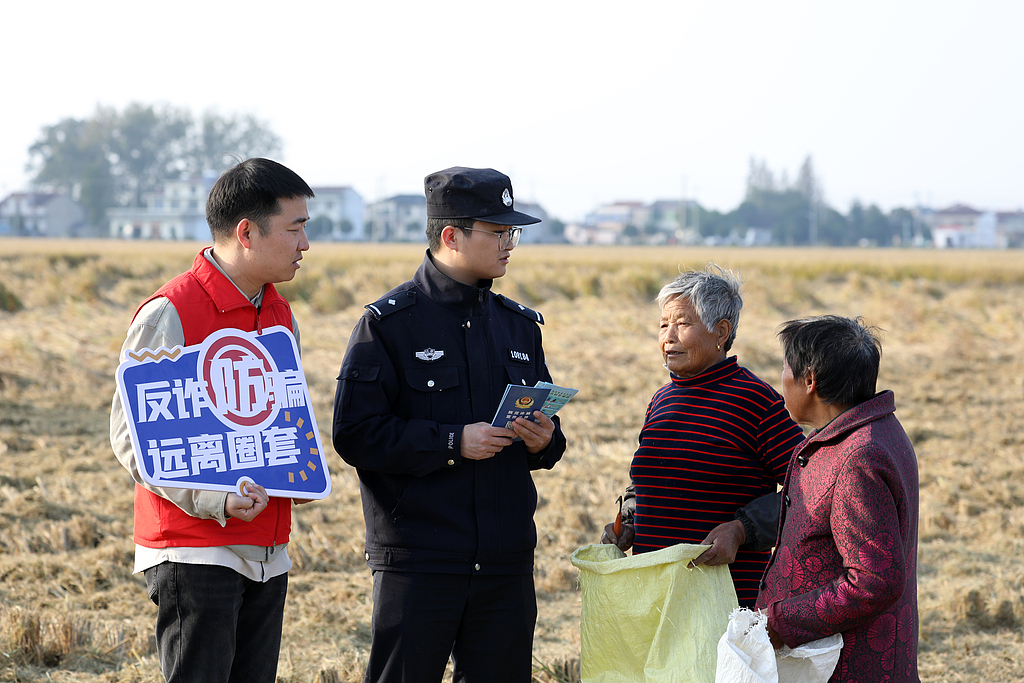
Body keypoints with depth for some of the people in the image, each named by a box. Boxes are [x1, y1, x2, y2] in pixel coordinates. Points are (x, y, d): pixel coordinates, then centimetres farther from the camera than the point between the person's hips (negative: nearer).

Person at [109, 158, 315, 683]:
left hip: (268, 553, 8)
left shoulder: (281, 317, 14)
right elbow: (130, 436, -12)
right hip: (193, 550, -7)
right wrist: (213, 501, -22)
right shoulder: (169, 314, -11)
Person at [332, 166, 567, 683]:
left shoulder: (520, 325, 14)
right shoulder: (389, 324, -4)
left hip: (505, 563, 5)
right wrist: (452, 443, -18)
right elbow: (355, 434, -11)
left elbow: (543, 421, 22)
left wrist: (544, 441, -2)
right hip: (417, 563, -5)